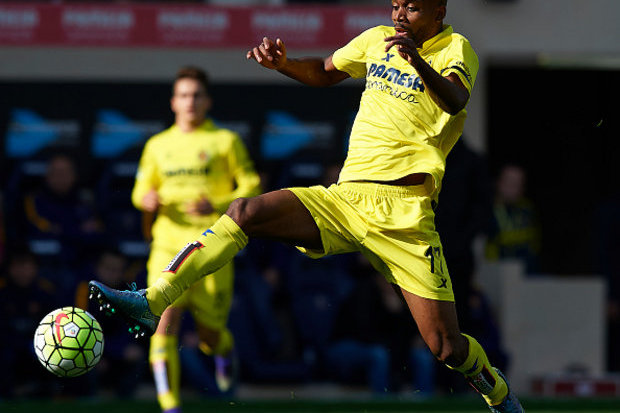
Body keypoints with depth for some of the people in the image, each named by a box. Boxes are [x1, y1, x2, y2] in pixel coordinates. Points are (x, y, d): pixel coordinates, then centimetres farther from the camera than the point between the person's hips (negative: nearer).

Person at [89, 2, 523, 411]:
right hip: (346, 197, 5)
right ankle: (152, 303, -23)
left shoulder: (454, 48, -2)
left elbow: (455, 101, -24)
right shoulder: (378, 40, 15)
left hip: (404, 214, -5)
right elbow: (325, 72, 31)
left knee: (447, 346, -6)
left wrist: (418, 61, -44)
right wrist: (282, 63, 8)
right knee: (244, 212, -18)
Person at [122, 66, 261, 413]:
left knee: (210, 335, 2)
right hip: (170, 244, 2)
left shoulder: (226, 141, 5)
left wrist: (216, 206, -15)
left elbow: (252, 188, 2)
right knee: (164, 322, -17)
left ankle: (224, 347, 41)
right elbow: (142, 189, 23)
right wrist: (147, 200, -3)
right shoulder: (158, 146, 14)